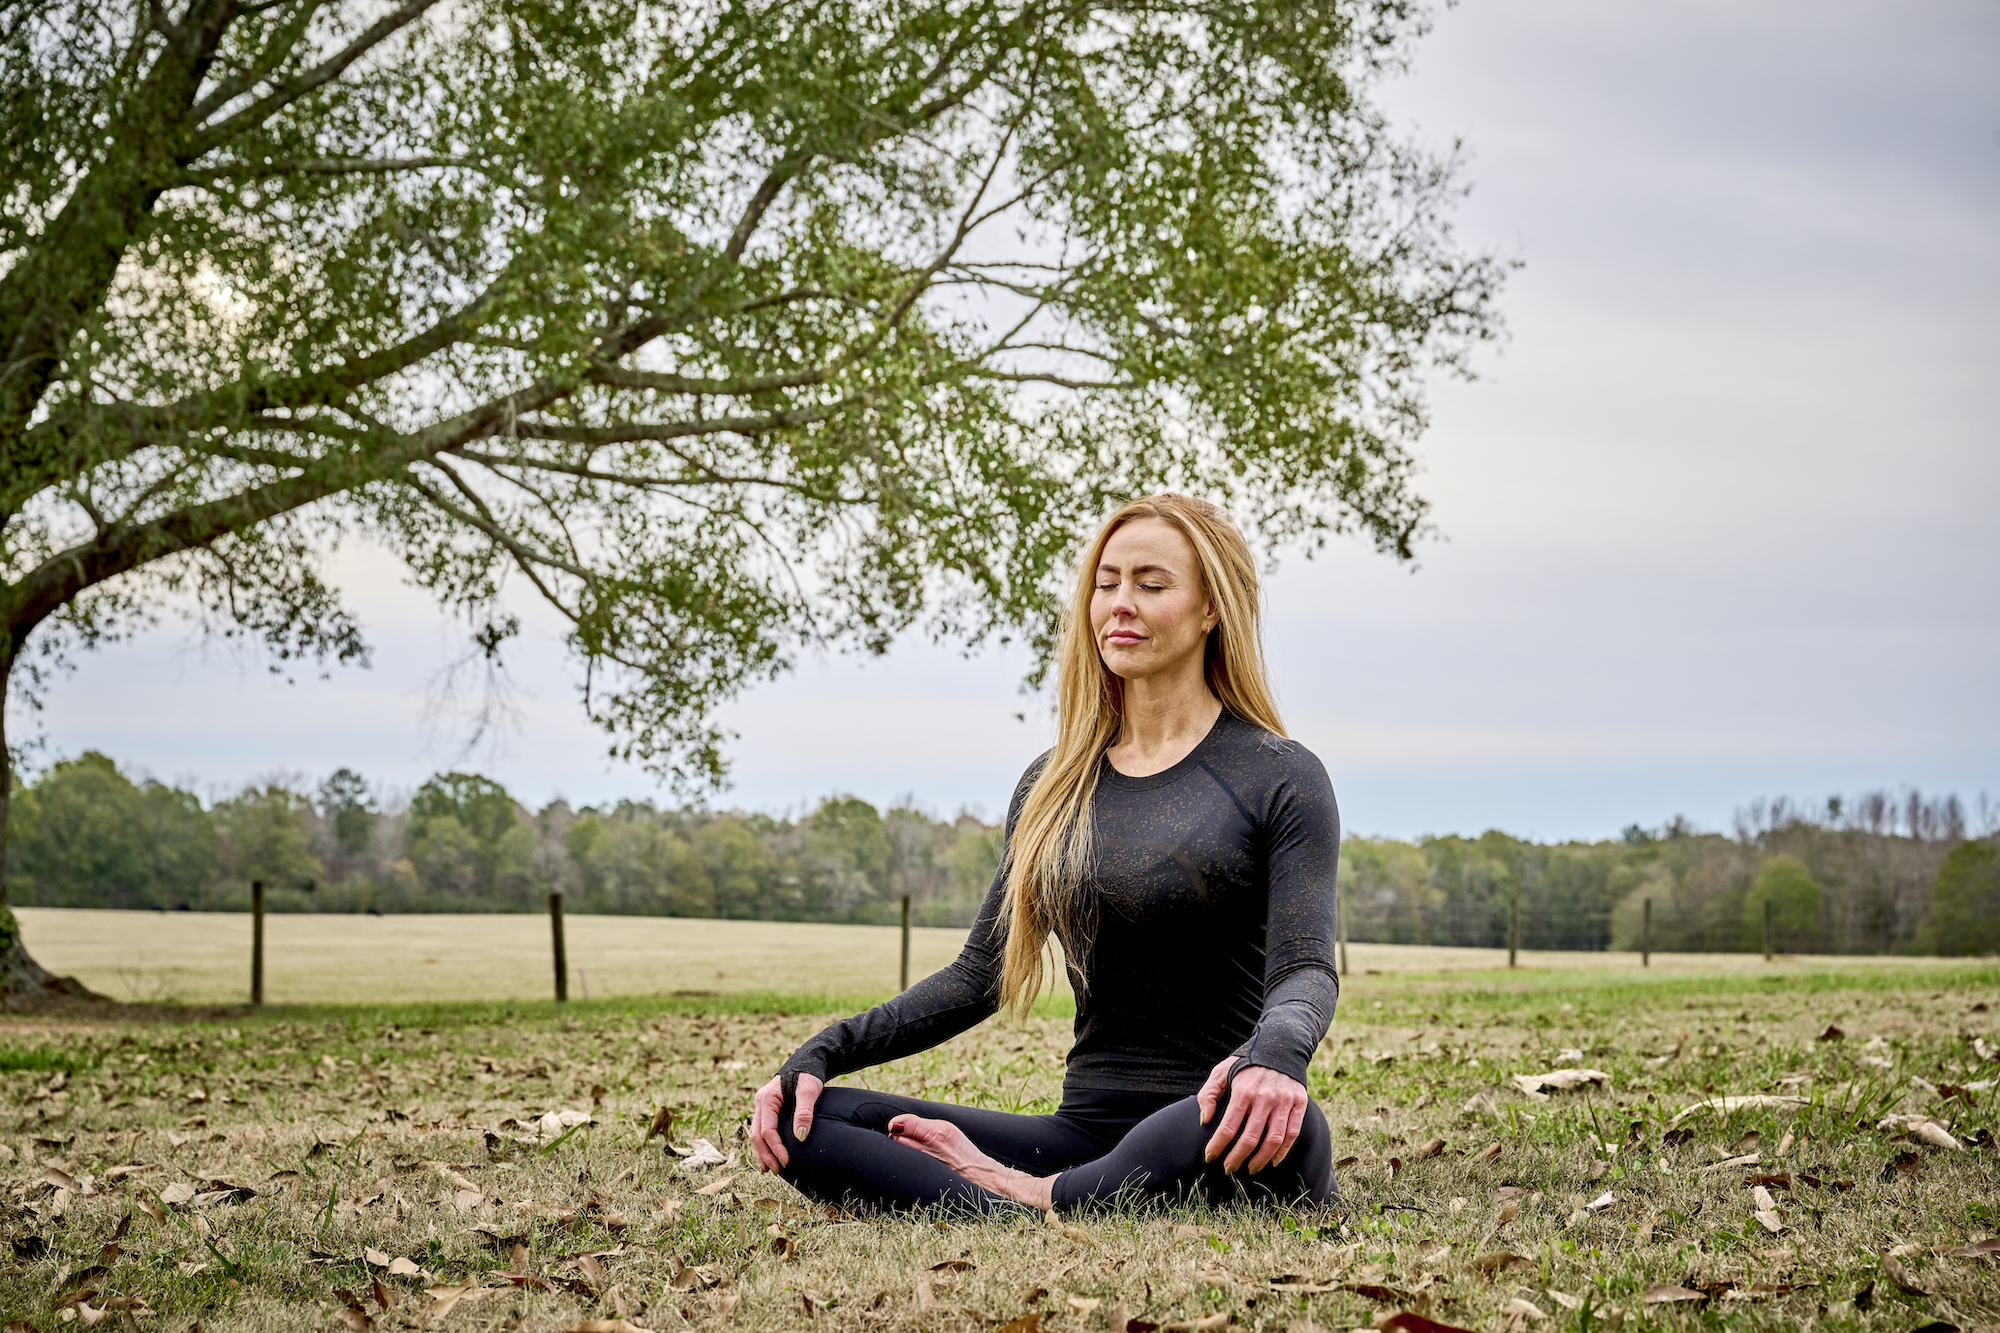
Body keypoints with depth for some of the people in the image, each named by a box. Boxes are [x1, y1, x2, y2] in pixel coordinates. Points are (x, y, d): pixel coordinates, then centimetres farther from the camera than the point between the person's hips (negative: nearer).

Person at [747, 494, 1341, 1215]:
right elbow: (980, 974, 14)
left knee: (1278, 1126, -42)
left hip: (1212, 1147, -4)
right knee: (802, 1119, -13)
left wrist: (1274, 1054, -37)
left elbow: (1305, 970, -11)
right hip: (1087, 1126, 4)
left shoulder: (1281, 777, 0)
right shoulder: (1053, 785, 16)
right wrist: (822, 1053, -2)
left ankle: (1027, 1196, -21)